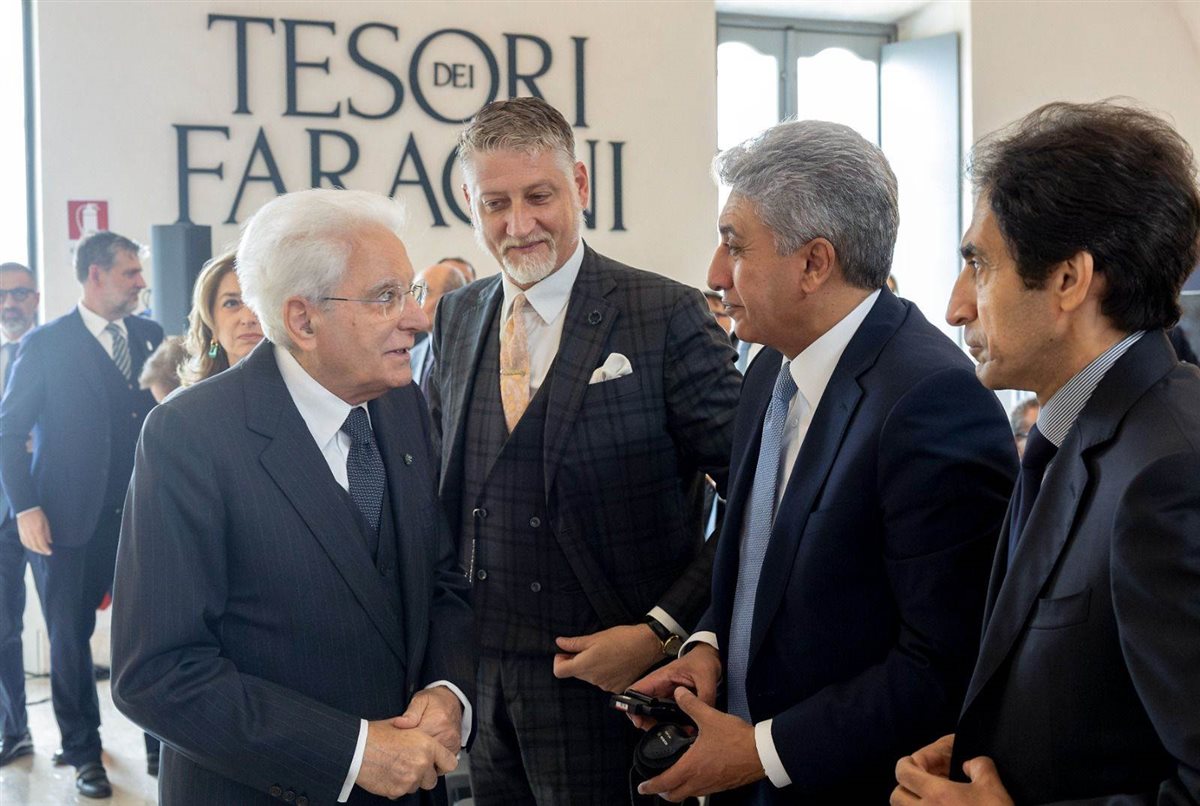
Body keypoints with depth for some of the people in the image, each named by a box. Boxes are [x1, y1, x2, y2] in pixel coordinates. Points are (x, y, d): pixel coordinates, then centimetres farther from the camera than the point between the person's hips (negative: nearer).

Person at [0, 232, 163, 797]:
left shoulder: (148, 336, 7)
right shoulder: (46, 344, -3)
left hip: (140, 517, 3)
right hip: (70, 520, -3)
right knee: (70, 637, 8)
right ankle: (83, 752, 23)